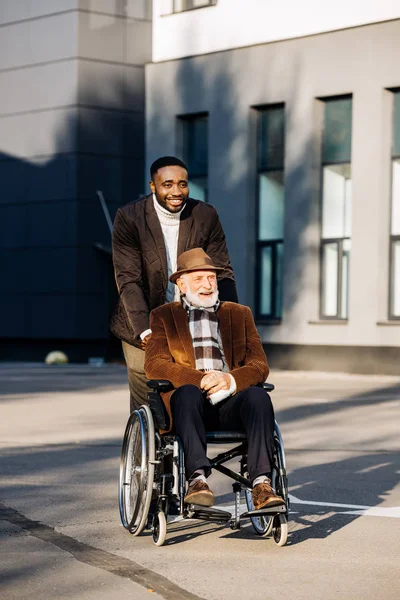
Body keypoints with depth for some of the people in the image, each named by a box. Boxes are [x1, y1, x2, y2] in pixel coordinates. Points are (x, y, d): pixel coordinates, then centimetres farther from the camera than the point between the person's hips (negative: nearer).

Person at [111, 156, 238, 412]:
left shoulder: (206, 216, -4)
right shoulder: (129, 217, -12)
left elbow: (222, 272, -2)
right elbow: (128, 280, -18)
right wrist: (144, 331, -30)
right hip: (143, 325, -2)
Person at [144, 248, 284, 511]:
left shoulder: (240, 314, 23)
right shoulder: (164, 316, 17)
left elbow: (260, 365, 11)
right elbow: (154, 364, 1)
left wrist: (232, 380, -12)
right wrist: (200, 380, -15)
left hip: (231, 401, 2)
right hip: (189, 401, -1)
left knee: (258, 396, -31)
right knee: (187, 392, -36)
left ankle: (262, 484, -41)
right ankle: (198, 478, -46)